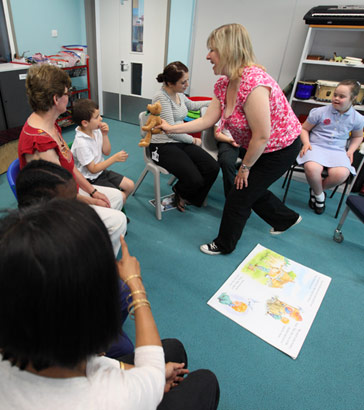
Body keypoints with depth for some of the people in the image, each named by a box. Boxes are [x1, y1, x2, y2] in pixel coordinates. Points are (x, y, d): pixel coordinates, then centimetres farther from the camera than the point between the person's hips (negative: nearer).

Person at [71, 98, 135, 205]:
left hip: (102, 171, 8)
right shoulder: (81, 143, -28)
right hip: (91, 179, -8)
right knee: (121, 196, -15)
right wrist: (115, 158, -27)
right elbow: (93, 169, -24)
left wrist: (105, 135, -12)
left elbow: (106, 152, 4)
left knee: (130, 185, 5)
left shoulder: (96, 131, -6)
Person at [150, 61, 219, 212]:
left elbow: (191, 105, 32)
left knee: (213, 168, -12)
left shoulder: (179, 94, 8)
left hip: (181, 142, 8)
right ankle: (180, 191, 14)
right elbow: (170, 131, -19)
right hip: (163, 146, -8)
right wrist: (193, 140, -7)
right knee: (195, 180, -25)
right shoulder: (161, 97, -17)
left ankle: (189, 197, 13)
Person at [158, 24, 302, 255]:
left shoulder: (253, 83, -33)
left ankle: (224, 245, 26)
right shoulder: (223, 84, -3)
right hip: (259, 147, 9)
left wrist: (245, 167, -15)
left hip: (281, 149, -9)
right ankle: (286, 219, 49)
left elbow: (261, 137, -29)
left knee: (239, 197, 0)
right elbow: (207, 120, -1)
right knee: (252, 188, 22)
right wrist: (170, 128, -1)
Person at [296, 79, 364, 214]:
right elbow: (304, 129, 7)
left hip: (338, 150, 2)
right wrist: (306, 143, -11)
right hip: (316, 146, -2)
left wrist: (351, 150, 7)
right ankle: (319, 195, -4)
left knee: (341, 174, -33)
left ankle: (316, 191, 1)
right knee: (312, 168, -38)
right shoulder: (320, 112, -2)